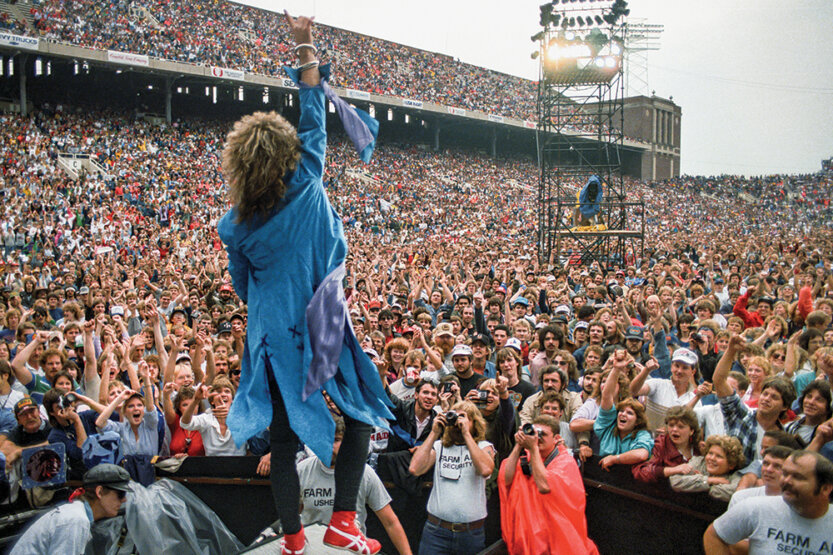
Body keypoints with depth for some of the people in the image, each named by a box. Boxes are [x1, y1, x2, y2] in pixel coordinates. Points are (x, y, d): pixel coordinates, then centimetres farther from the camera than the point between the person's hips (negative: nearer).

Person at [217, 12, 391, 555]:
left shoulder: (236, 224, -3)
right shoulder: (306, 188, -11)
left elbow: (245, 286, 9)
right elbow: (314, 121, 0)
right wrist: (307, 48, 8)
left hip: (272, 333, 3)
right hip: (321, 326, -2)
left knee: (283, 439, 11)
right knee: (362, 412, 15)